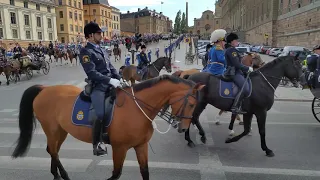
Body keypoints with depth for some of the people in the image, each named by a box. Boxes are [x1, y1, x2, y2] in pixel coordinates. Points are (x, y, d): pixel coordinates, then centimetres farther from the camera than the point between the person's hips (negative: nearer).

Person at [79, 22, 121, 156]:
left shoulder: (101, 50, 17)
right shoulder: (86, 52, -8)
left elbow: (111, 68, 17)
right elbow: (92, 73, -19)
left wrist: (119, 79, 2)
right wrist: (110, 80, -25)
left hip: (110, 84, 8)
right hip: (98, 87, -8)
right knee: (101, 115, -17)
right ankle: (96, 146, 0)